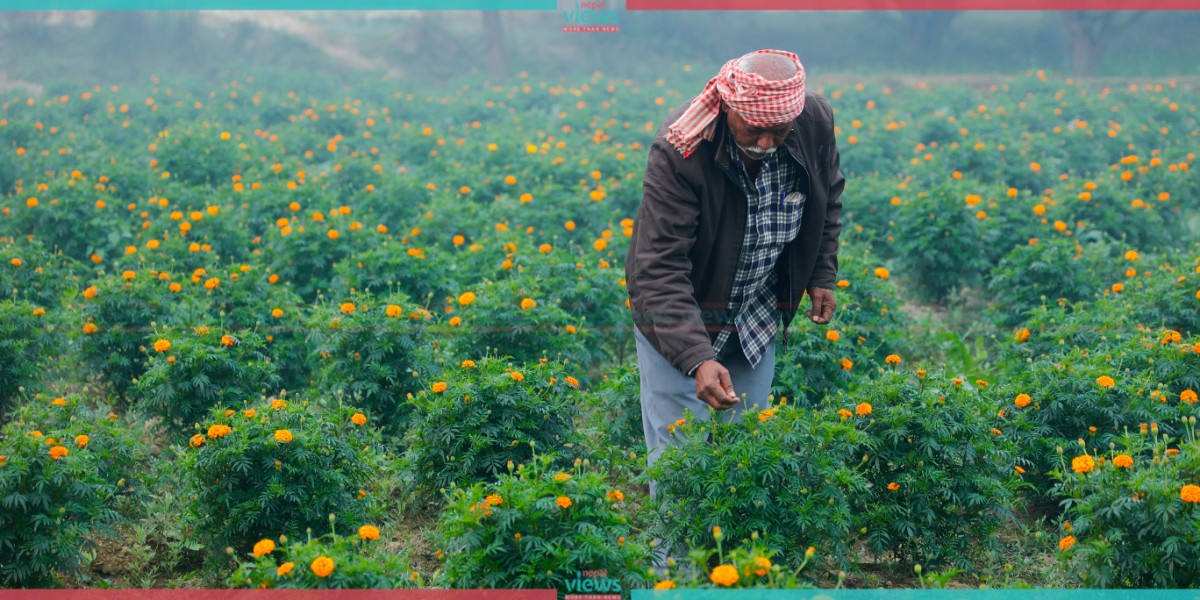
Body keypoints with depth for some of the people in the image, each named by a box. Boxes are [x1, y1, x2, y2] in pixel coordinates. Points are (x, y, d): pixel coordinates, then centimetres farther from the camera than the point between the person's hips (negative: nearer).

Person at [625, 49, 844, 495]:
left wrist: (822, 275, 4)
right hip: (679, 315, -4)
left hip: (758, 315, 4)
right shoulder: (679, 151, -32)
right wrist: (697, 359, -44)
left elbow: (828, 195, 8)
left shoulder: (816, 123, -17)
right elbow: (660, 269, -34)